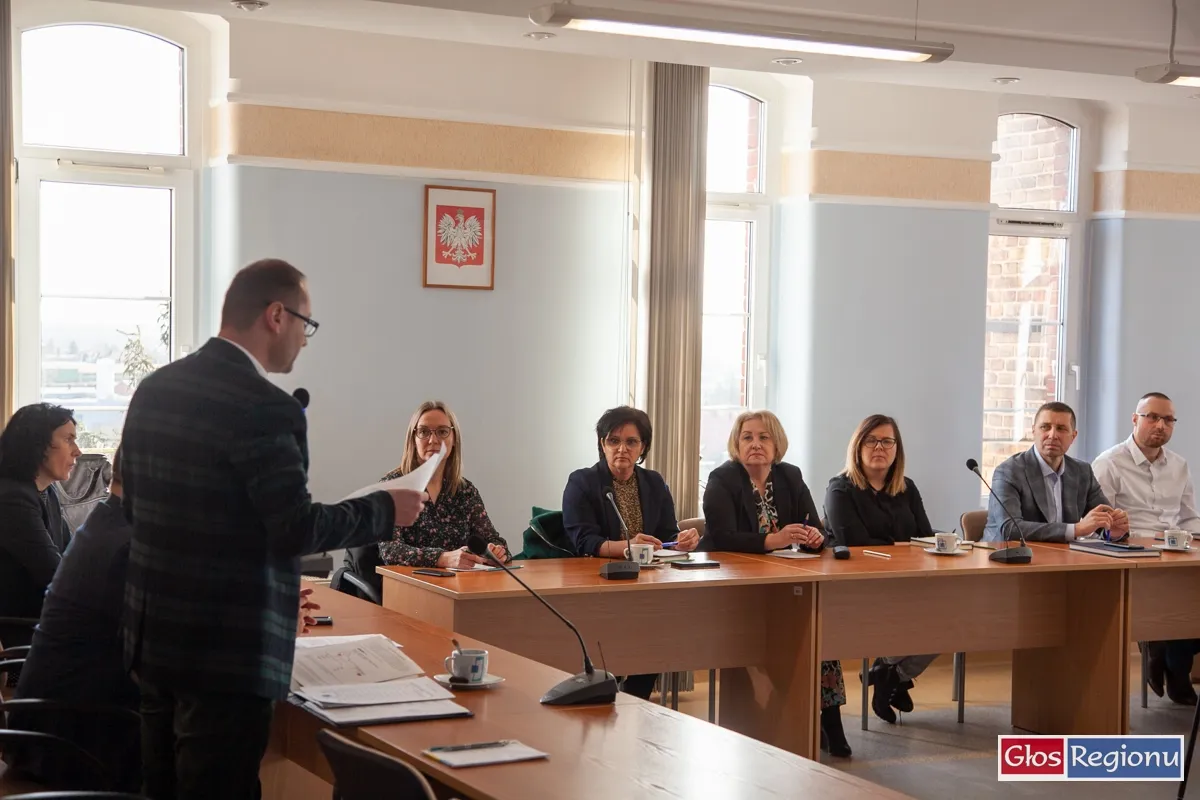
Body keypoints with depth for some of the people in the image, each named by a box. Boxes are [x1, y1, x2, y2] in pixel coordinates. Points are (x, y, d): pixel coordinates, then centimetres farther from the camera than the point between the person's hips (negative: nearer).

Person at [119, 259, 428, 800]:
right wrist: (387, 509, -5)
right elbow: (298, 529, -20)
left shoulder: (154, 389, 6)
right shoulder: (265, 409, -19)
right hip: (227, 652, -8)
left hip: (152, 635, 8)